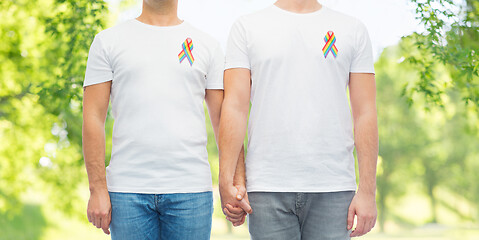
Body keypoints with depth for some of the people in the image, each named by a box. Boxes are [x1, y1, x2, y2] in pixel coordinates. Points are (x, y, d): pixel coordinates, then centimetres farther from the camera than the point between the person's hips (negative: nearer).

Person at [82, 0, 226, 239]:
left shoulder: (207, 46, 11)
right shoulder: (108, 41, 8)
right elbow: (93, 118, 2)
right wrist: (97, 189, -6)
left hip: (191, 192, 1)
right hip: (128, 190, -1)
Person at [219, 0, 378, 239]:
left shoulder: (353, 29, 10)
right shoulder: (246, 27, 8)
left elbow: (365, 114, 5)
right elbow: (235, 107, -1)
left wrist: (367, 190, -3)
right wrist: (227, 181, -10)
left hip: (334, 190, 1)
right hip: (267, 190, -1)